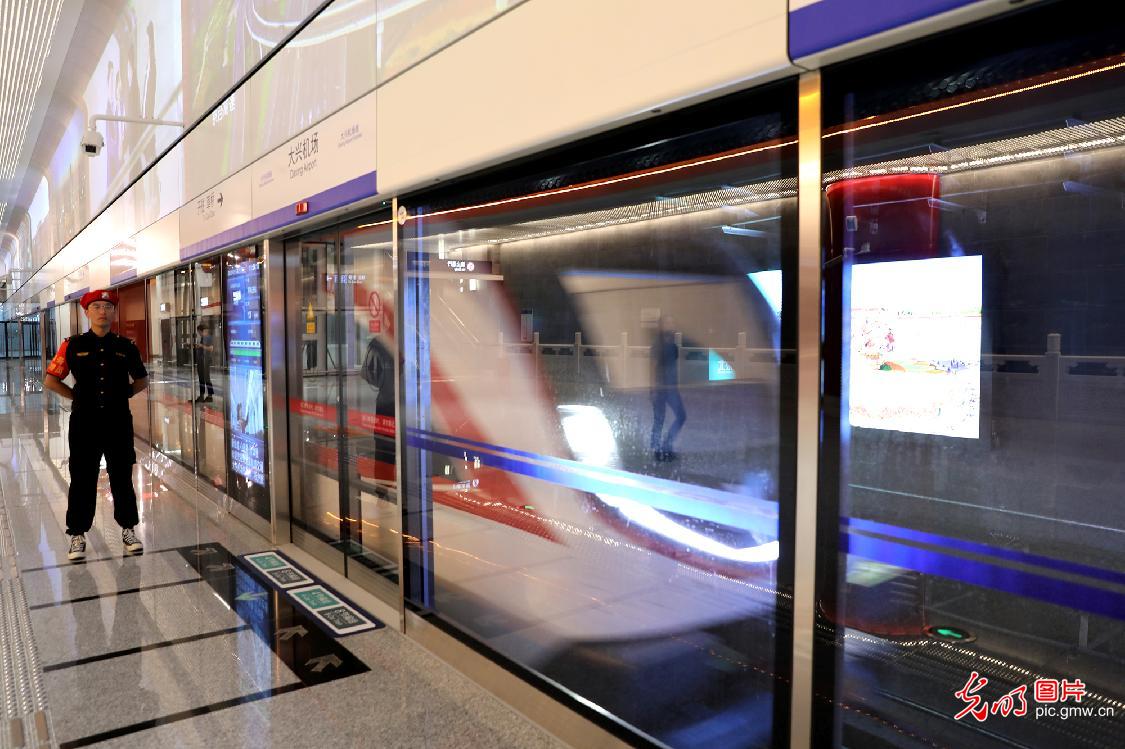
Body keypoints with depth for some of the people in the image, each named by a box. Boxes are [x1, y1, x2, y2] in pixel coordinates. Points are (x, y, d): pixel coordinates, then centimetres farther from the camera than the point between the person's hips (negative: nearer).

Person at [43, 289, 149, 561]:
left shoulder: (126, 347, 3)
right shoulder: (73, 345, -1)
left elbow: (141, 379, 16)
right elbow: (50, 380, 6)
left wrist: (123, 394, 3)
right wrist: (77, 396, 0)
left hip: (119, 422, 1)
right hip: (84, 423, -1)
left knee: (122, 478, 9)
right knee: (82, 480, 6)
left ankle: (128, 529, 22)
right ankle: (77, 534, 19)